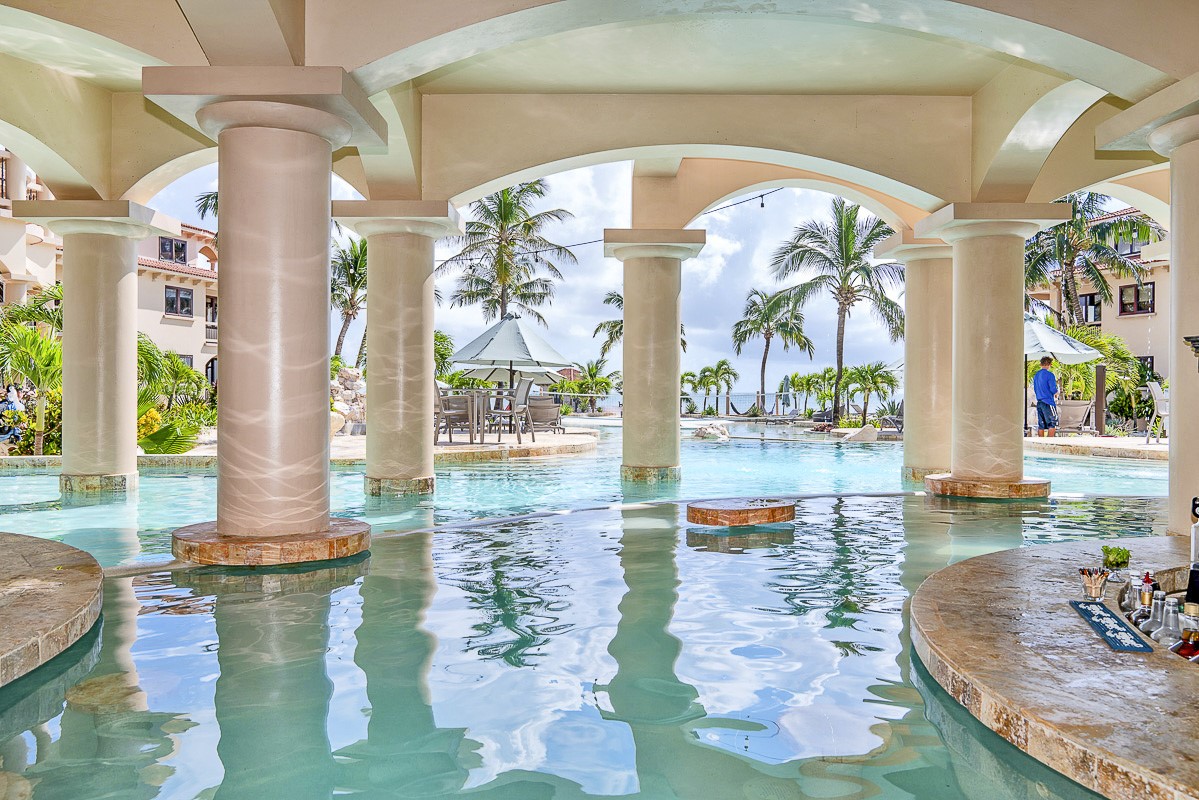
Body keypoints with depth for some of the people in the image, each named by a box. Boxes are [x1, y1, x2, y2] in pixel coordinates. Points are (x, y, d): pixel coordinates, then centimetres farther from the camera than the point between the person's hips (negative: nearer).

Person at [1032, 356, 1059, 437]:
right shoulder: (1049, 375, -11)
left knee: (1041, 425, 8)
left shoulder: (1036, 375, 12)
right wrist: (1056, 394, 5)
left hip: (1039, 402, 7)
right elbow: (1053, 389, -15)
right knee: (1053, 423, -1)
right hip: (1048, 402, -7)